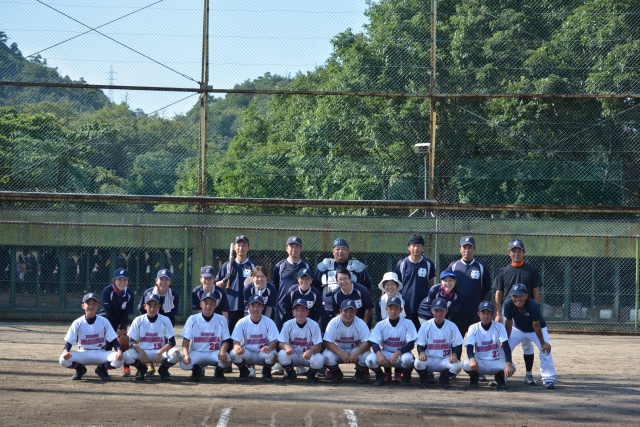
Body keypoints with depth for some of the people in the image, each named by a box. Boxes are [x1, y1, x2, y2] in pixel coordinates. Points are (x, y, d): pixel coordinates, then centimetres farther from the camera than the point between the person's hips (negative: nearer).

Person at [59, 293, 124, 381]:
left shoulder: (104, 322, -3)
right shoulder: (77, 323, -5)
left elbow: (114, 340, -3)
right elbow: (68, 342, -7)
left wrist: (119, 351, -25)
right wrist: (65, 351, -31)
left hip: (100, 353, 0)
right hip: (83, 353, 0)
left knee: (119, 359, -28)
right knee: (64, 359, -30)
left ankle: (102, 369, 5)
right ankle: (80, 369, 6)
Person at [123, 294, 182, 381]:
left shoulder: (165, 320, -3)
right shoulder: (138, 321, -2)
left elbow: (172, 342, -7)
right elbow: (132, 342, -3)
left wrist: (159, 353, -22)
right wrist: (141, 351, -23)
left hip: (161, 352, 0)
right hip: (142, 352, 0)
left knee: (176, 354, -32)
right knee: (127, 356, -31)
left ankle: (163, 370, 3)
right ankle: (142, 369, 5)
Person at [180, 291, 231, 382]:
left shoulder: (221, 320, 0)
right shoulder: (192, 319, -1)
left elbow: (226, 340, -1)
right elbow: (186, 340, -5)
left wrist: (223, 350, -24)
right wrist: (186, 354, -24)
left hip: (214, 354, 0)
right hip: (196, 353, 0)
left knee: (226, 358, -34)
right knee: (184, 363, -31)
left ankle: (219, 372, 5)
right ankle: (196, 370, 8)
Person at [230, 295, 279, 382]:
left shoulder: (269, 322, -5)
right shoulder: (242, 323, -4)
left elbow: (274, 342, -12)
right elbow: (236, 342, -10)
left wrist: (269, 347, -38)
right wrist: (237, 346, -37)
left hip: (263, 353, -1)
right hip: (247, 354, 1)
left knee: (272, 354, -35)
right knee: (233, 353, -31)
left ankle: (266, 372, 0)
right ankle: (244, 371, 2)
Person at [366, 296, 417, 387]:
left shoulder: (408, 323, -8)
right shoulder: (380, 325, -2)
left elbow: (411, 344, -13)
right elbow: (374, 343, -9)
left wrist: (397, 353, -30)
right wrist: (379, 353, -33)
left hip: (402, 353, -2)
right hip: (385, 354, 2)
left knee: (407, 358, -39)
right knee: (370, 359, -30)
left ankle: (406, 377, -2)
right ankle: (380, 375, 5)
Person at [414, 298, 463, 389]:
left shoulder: (452, 326, 2)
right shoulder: (425, 326, 0)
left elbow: (457, 345, 5)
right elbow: (420, 345, 1)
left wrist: (454, 354, -17)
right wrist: (421, 352, -23)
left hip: (445, 360, 1)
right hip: (429, 359, -1)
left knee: (457, 366, -31)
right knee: (419, 362, -35)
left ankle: (444, 378, 5)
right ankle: (424, 379, 2)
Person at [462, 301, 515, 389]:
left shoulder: (499, 327, -5)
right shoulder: (473, 328, -4)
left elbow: (506, 346, -16)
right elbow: (469, 347, -15)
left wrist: (508, 364, -35)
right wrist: (472, 359, -41)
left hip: (497, 362, 0)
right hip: (479, 363, 0)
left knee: (511, 367, -31)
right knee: (466, 364, -33)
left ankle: (500, 377, 6)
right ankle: (474, 377, 4)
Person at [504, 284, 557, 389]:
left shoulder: (534, 305, -37)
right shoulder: (508, 304, -29)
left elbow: (536, 326, -29)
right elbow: (508, 323, -16)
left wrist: (542, 343, -22)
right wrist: (506, 340, -10)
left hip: (537, 329, -3)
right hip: (518, 329, 3)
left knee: (545, 350, -19)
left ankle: (549, 379, -8)